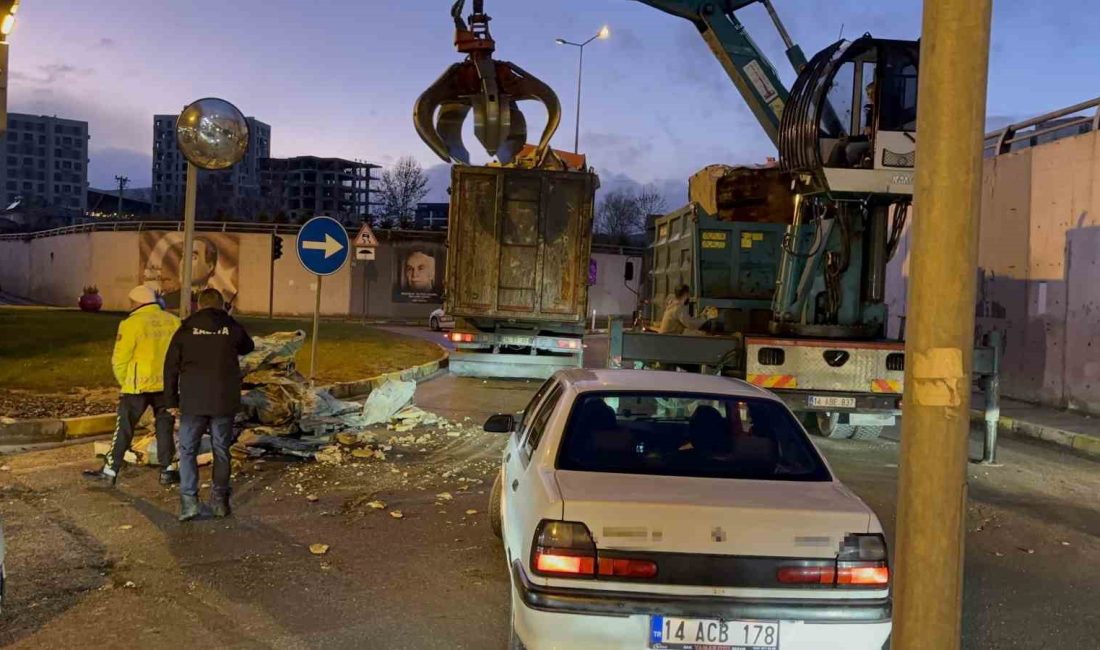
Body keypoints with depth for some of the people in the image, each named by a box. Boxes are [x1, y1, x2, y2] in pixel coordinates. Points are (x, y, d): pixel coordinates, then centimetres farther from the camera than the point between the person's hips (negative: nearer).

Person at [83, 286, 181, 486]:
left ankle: (110, 471, 11)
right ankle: (167, 471, 14)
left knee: (124, 429, 6)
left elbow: (120, 360, -10)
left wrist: (123, 383, 6)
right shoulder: (173, 322, 3)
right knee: (165, 428, 12)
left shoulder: (131, 323, -11)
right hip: (166, 385, 4)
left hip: (138, 386, -4)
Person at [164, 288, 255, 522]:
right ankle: (220, 500, 16)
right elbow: (248, 347, 23)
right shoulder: (232, 327, 2)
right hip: (224, 401, 1)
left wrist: (173, 399, 10)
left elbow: (171, 367, 2)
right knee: (221, 450, 11)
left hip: (193, 401, -1)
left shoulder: (186, 329, 1)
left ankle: (189, 500, 0)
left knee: (188, 450, 9)